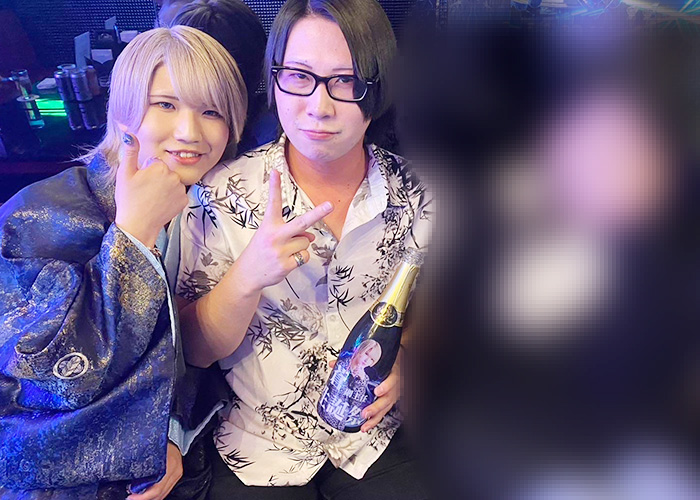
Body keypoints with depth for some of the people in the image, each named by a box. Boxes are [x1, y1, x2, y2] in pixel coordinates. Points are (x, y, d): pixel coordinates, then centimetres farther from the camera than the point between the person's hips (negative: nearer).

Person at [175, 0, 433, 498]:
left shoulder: (414, 193, -10)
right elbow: (197, 349, -11)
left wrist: (403, 360, -14)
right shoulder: (225, 194, -14)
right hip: (257, 449, -1)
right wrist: (249, 274, -30)